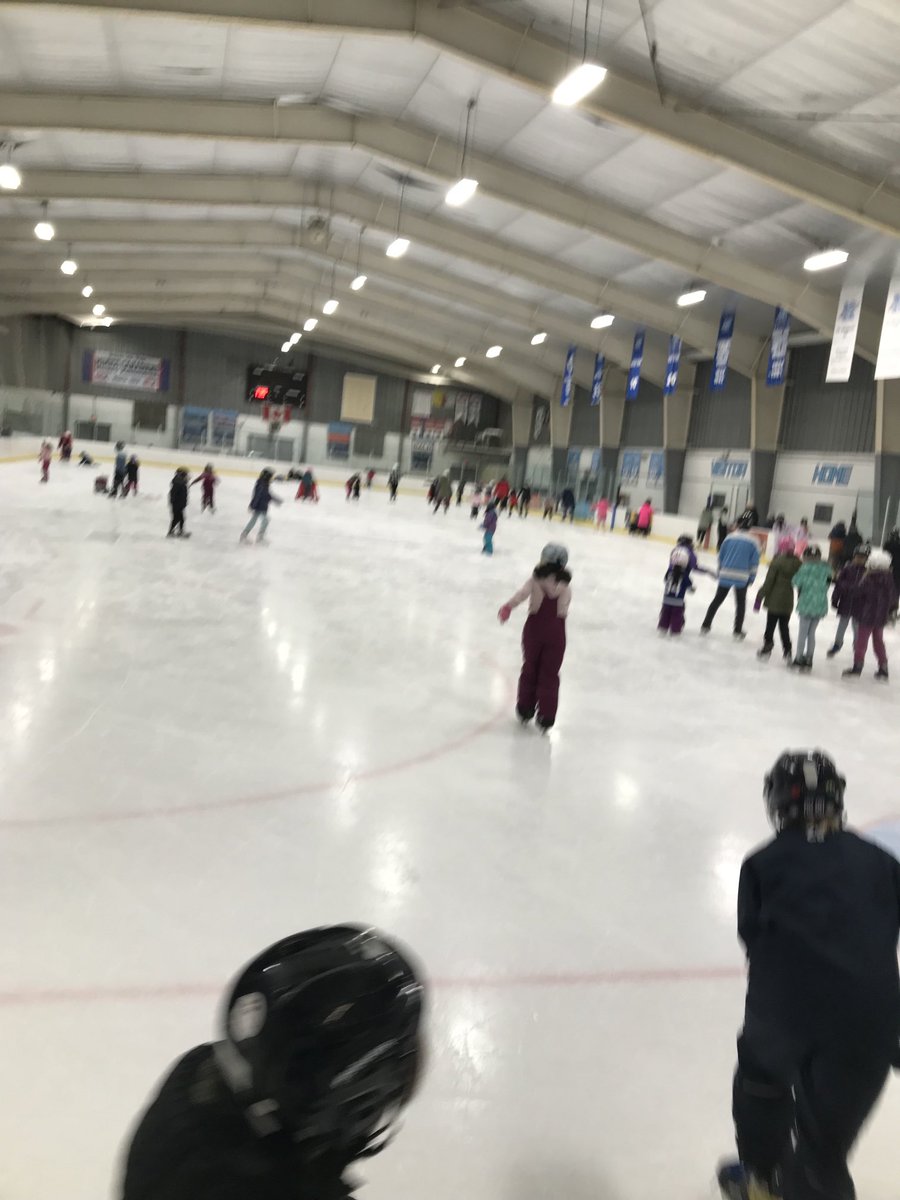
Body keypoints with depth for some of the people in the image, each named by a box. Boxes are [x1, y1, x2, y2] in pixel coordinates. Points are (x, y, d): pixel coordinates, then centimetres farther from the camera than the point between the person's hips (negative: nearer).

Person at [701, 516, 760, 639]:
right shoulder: (753, 541, -2)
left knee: (717, 600, 14)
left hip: (725, 575, 2)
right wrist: (751, 577, 6)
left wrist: (720, 571, 17)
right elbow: (754, 561, -3)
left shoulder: (729, 537, 3)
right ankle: (738, 631, 14)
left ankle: (706, 625, 14)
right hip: (742, 578, -2)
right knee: (740, 604, 13)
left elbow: (721, 556, 7)